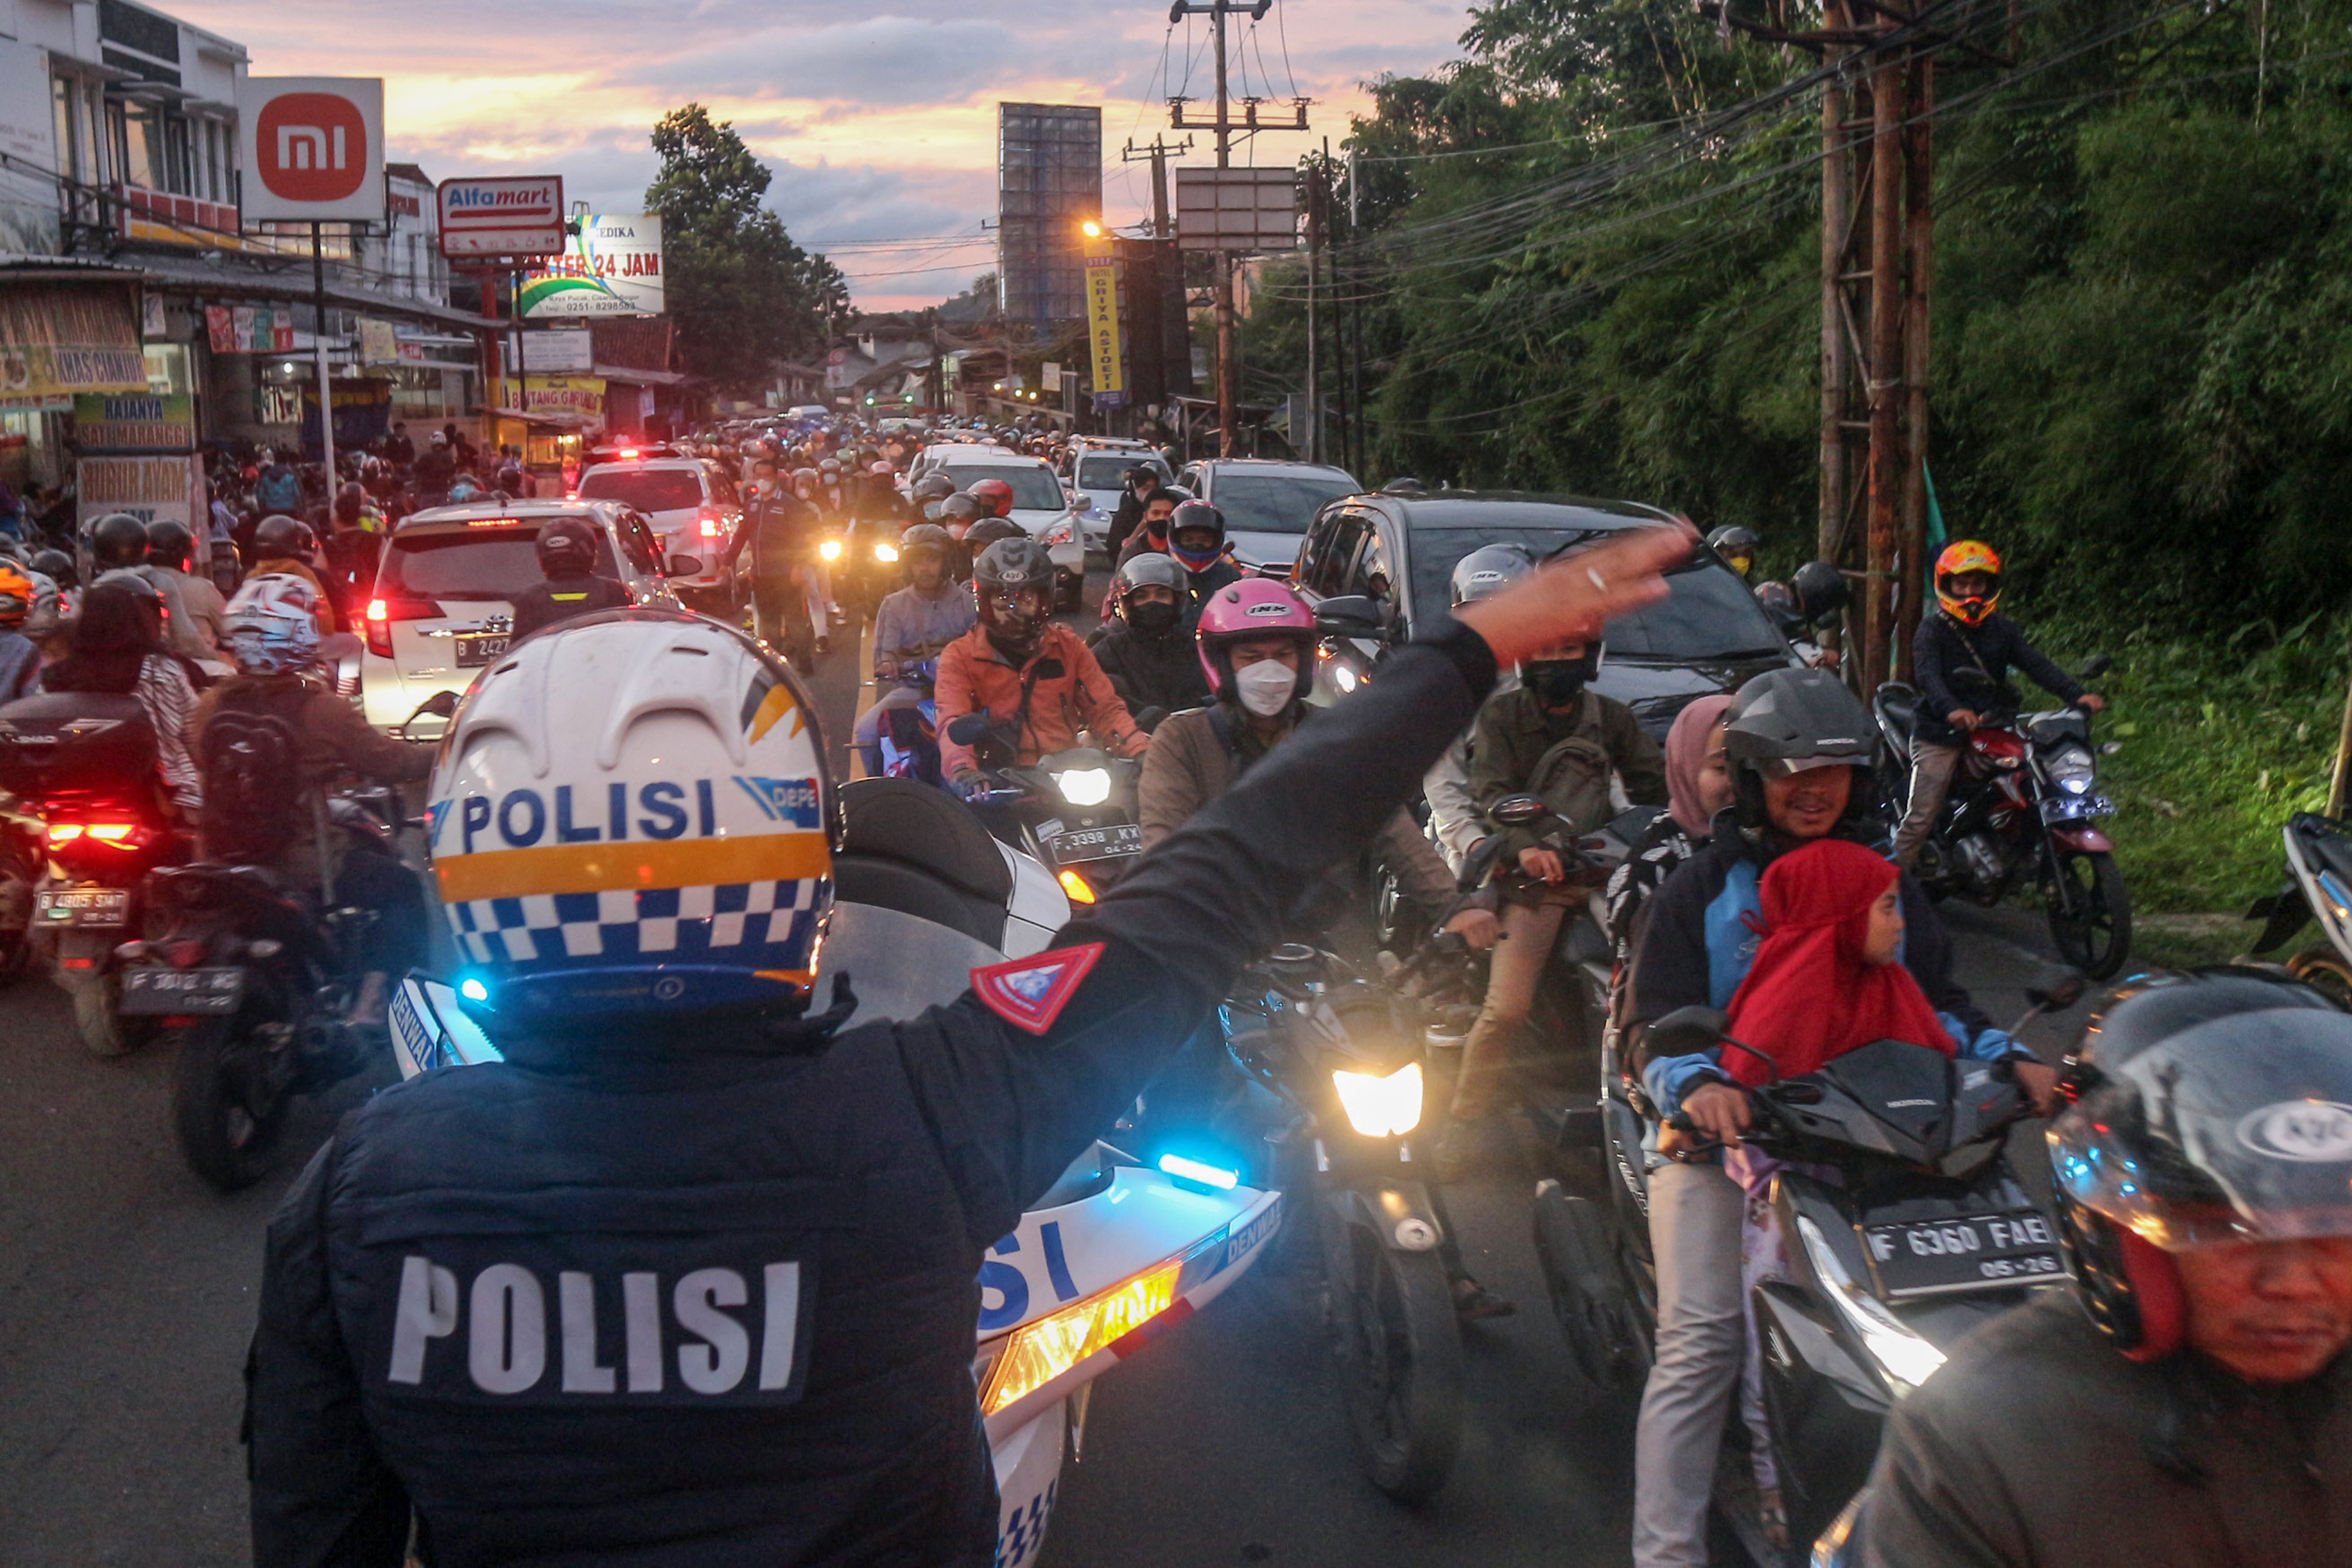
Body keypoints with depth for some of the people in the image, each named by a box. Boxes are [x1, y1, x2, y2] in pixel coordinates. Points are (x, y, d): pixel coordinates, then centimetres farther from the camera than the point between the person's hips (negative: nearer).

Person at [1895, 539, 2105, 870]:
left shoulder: (2001, 628, 13)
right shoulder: (1932, 629, -3)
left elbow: (2036, 663, 0)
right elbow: (1929, 676, -20)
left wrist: (2076, 694, -17)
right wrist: (1951, 710, -41)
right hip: (1939, 735, -5)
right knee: (1919, 819, -7)